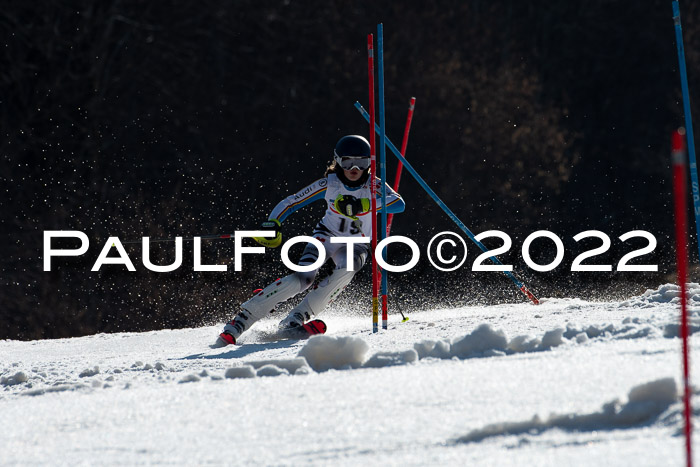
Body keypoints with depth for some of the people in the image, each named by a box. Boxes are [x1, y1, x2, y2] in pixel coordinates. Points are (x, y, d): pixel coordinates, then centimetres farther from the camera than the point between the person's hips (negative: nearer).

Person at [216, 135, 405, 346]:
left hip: (357, 246, 1)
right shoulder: (328, 184, -12)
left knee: (347, 270, -35)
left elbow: (399, 204, -33)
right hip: (327, 236, -1)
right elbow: (291, 202, -8)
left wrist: (361, 204, -46)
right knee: (303, 277, -27)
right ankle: (243, 317, -27)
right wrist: (272, 223, -27)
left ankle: (297, 318, -31)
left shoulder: (374, 186, -13)